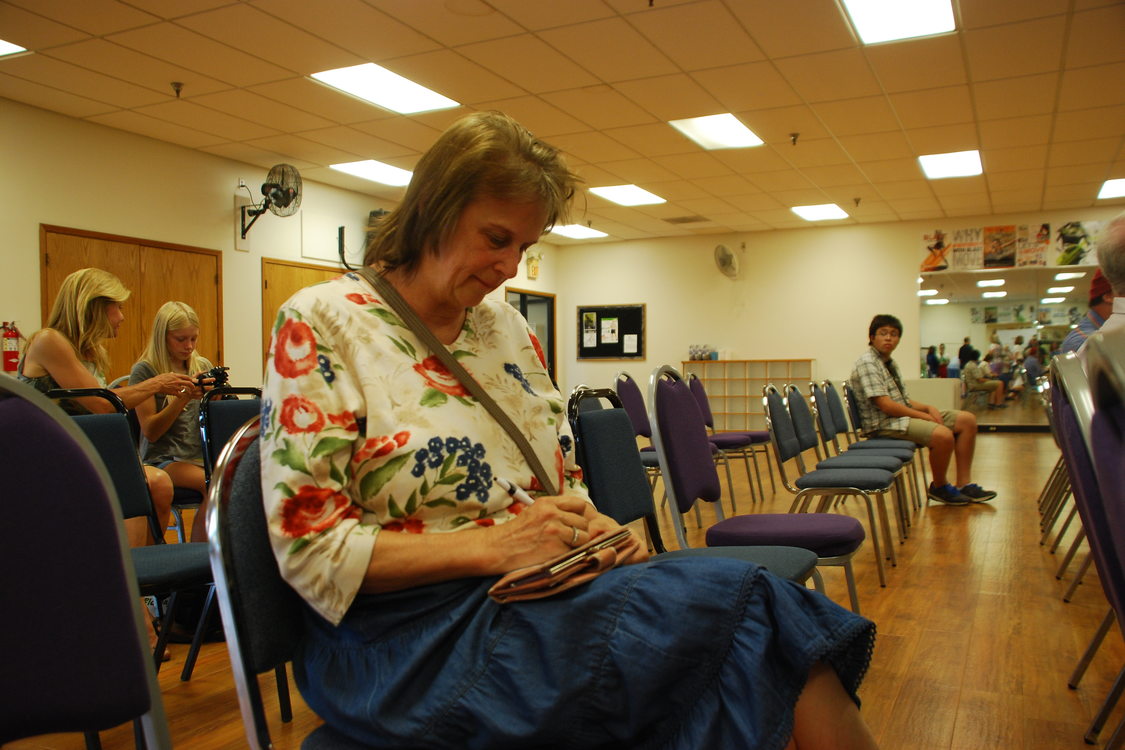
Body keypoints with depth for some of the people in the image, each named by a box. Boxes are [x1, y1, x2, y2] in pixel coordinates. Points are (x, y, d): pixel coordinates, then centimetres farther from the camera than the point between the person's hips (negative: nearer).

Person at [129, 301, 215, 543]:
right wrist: (183, 398, -17)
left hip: (201, 456, 4)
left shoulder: (203, 366, 13)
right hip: (163, 459, -4)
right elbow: (150, 431, -6)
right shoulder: (144, 371, -1)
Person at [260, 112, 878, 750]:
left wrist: (589, 527, -3)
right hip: (413, 635, -6)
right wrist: (491, 544, -19)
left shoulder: (508, 328, 14)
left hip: (539, 591, 6)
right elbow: (308, 542, -12)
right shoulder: (322, 323, -6)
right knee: (748, 603, -24)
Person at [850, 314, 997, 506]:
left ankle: (964, 484, 4)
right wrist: (923, 416, -15)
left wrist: (929, 408, -3)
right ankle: (939, 487, -4)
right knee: (943, 435, -30)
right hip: (884, 423, -10)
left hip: (902, 414, 10)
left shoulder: (889, 363, 16)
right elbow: (886, 405, -21)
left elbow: (903, 400, 17)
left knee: (967, 420, 2)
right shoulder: (867, 363, -15)